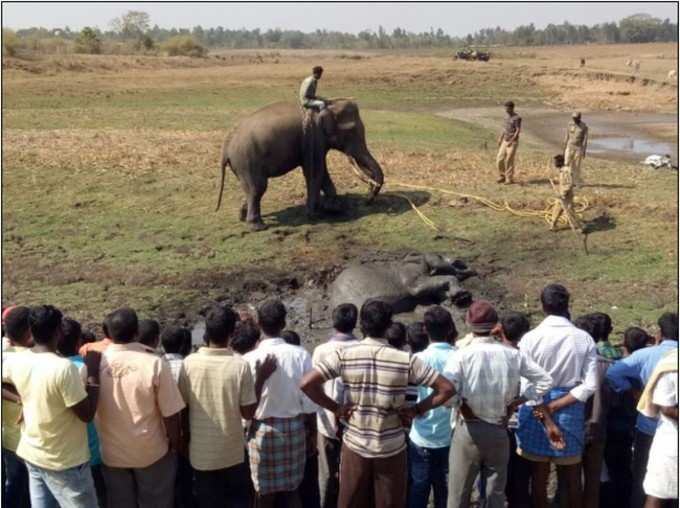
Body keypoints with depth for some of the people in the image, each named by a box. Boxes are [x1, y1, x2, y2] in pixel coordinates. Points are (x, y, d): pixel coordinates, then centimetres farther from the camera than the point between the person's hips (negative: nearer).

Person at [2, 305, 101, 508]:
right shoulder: (64, 367, -27)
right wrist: (93, 373, -15)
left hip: (31, 454, 7)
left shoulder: (16, 361, -6)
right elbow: (87, 414, -21)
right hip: (64, 461, -7)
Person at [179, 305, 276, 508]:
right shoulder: (240, 365, -16)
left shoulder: (189, 363, -11)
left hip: (201, 451, 1)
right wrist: (261, 377, -4)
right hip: (232, 451, -1)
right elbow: (248, 413, -10)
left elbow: (183, 408, -2)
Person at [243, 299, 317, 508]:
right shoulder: (300, 355, -11)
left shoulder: (249, 359, -14)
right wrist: (313, 433, 7)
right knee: (291, 488, 17)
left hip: (261, 429, -1)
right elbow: (308, 401, -5)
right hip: (294, 427, 2)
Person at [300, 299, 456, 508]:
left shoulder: (344, 355, -9)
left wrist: (335, 408, -5)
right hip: (391, 447, -1)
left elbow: (307, 384, -15)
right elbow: (447, 388, -9)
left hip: (355, 445, 1)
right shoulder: (406, 359, -10)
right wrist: (418, 409, -2)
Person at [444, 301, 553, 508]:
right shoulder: (512, 355, -3)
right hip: (499, 431, 3)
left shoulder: (461, 356, -14)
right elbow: (545, 380, 2)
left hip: (469, 431, -3)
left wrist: (463, 407, -8)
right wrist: (516, 402, 3)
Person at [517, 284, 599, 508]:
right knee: (571, 476, 16)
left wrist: (543, 408, -5)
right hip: (570, 412, 2)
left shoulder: (530, 338, -11)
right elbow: (590, 385, -9)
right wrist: (557, 405, -9)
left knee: (539, 475, 11)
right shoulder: (584, 339, -5)